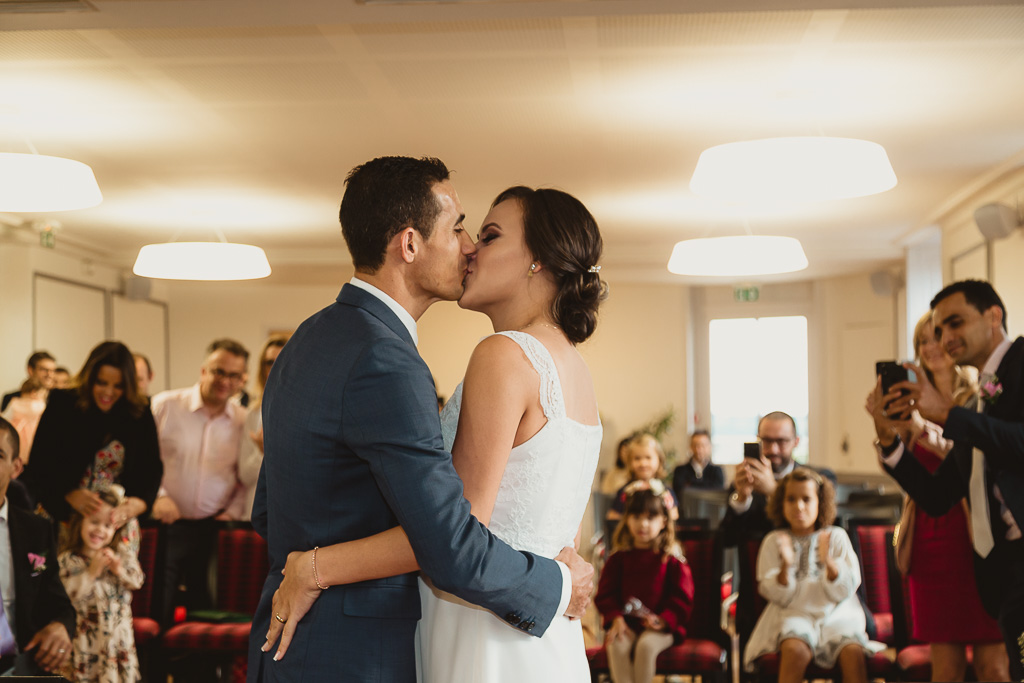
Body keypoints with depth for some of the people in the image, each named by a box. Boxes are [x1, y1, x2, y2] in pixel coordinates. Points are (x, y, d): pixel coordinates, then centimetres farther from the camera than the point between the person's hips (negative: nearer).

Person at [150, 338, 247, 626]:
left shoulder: (243, 421, 6)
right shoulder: (165, 406, -2)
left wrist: (233, 510, 3)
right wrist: (157, 495, -10)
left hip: (212, 528, 2)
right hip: (164, 524, -2)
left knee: (204, 609, 6)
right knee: (158, 611, -2)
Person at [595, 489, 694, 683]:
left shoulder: (672, 559, 2)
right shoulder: (618, 558, 9)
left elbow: (682, 597, 0)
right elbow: (605, 593, 8)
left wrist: (664, 620, -15)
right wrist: (615, 618, -10)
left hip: (662, 625, -2)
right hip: (625, 623, 2)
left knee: (646, 645, -32)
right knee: (617, 645, -28)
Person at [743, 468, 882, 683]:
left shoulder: (837, 537, 9)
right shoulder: (773, 542, 9)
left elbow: (843, 593, 1)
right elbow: (779, 597, 1)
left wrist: (828, 561, -18)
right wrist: (786, 566, -18)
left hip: (835, 615, 1)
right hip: (793, 615, -1)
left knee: (853, 651, -30)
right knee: (796, 649, -34)